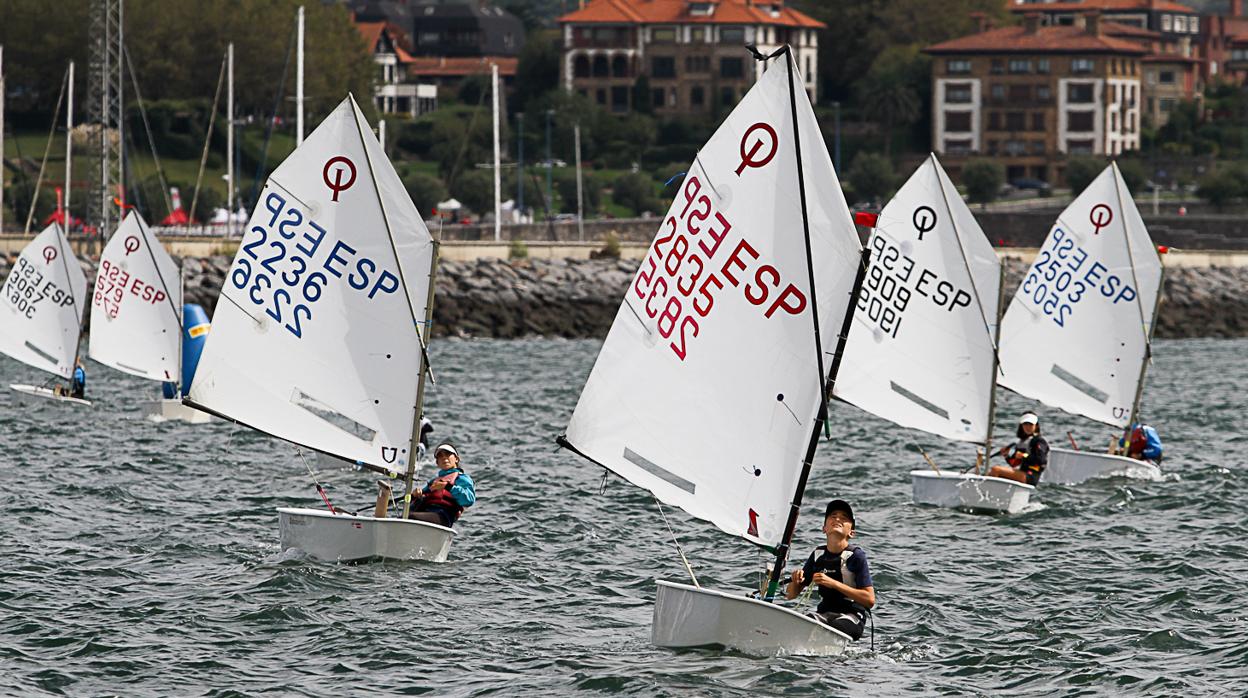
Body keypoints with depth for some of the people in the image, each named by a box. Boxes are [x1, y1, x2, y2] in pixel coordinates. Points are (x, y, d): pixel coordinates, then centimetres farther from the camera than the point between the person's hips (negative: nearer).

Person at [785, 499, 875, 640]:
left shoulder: (856, 556, -5)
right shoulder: (818, 555, 11)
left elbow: (870, 600, -12)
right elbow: (791, 595, 15)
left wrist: (834, 583, -18)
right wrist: (795, 580, -10)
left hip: (851, 617, -4)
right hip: (824, 613, 4)